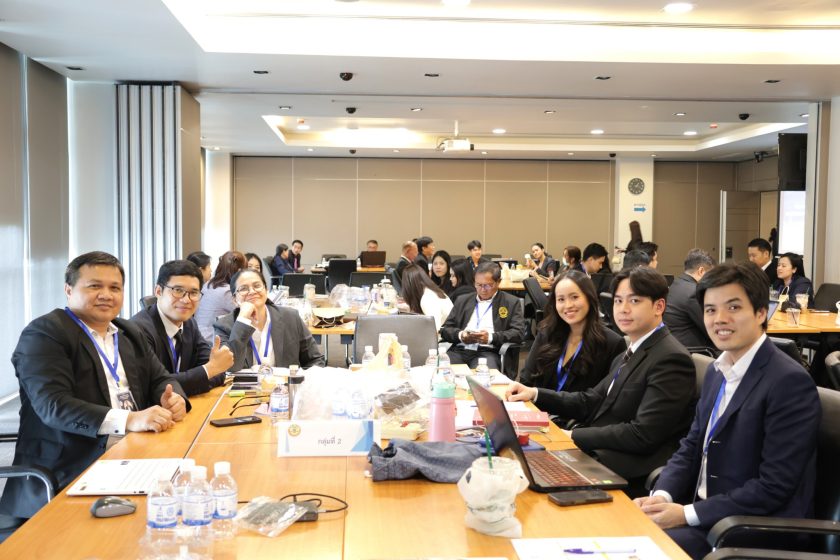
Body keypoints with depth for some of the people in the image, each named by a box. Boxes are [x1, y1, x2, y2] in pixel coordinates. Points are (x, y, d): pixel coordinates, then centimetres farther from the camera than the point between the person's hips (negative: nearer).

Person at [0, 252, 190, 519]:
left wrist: (173, 399, -7)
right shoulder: (43, 334, -5)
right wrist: (129, 420, -29)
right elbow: (53, 405, -18)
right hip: (68, 474, -7)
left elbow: (161, 379, 20)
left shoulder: (130, 333, 18)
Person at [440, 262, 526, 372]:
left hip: (488, 352, -3)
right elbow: (445, 329, 18)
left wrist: (491, 337, -13)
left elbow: (519, 333, 2)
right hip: (459, 350, 3)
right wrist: (460, 335, -5)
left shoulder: (511, 302, 12)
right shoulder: (463, 300, 22)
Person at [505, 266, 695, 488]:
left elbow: (642, 435, -20)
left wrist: (572, 435, -16)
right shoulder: (632, 352, 16)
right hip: (596, 454, 8)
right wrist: (534, 394, 4)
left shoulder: (672, 359, -16)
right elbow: (591, 402, 15)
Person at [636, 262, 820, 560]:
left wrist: (687, 514, -20)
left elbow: (774, 487, -21)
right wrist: (661, 497, -7)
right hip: (704, 515, 7)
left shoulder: (790, 382, -18)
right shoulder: (716, 371, 9)